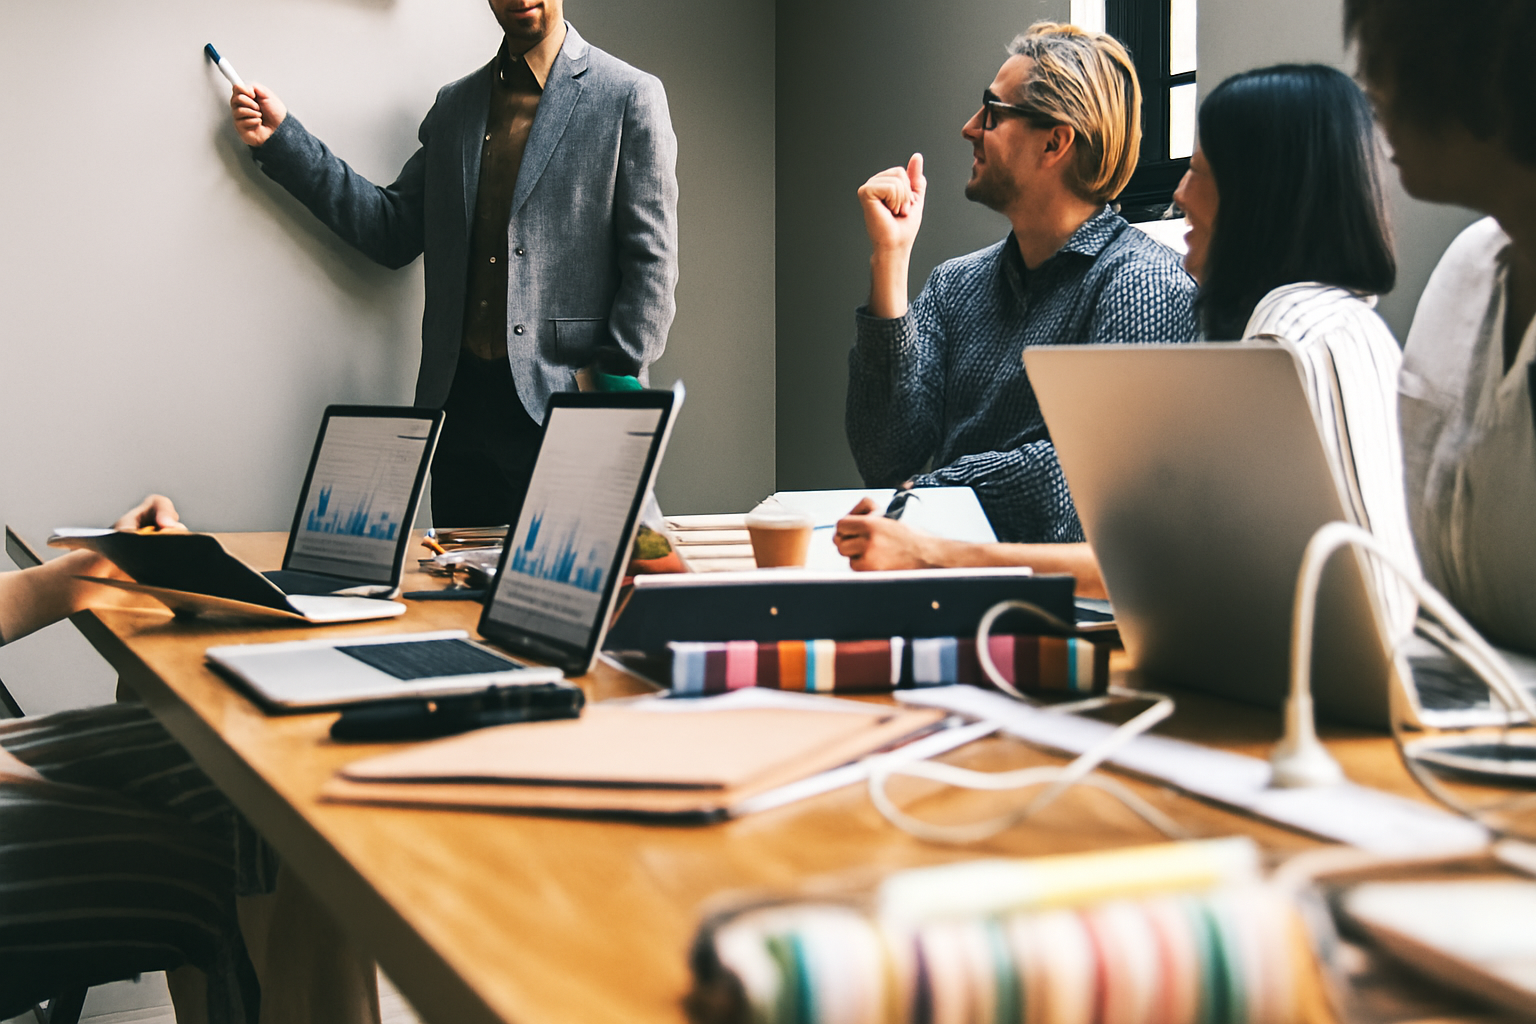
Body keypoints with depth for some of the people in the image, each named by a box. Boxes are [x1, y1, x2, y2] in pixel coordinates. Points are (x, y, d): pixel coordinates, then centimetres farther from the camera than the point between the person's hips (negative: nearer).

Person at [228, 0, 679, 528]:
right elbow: (395, 231, 14)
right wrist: (281, 139, 10)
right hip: (461, 401, 5)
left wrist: (616, 386, -11)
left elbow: (652, 263, -3)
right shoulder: (454, 105, 17)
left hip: (564, 404, -4)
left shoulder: (631, 96, 1)